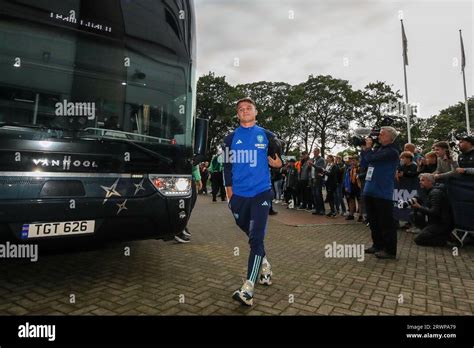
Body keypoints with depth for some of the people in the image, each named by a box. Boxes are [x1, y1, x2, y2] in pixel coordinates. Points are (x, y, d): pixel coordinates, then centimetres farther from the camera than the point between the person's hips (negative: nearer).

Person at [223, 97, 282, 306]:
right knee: (252, 235, 16)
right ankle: (265, 267, 40)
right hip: (239, 195, 2)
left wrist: (278, 163, -10)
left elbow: (278, 160, 14)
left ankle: (248, 289, -10)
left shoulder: (267, 136, 6)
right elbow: (227, 166, 9)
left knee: (256, 238, -11)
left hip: (261, 193, -2)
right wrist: (230, 193, 6)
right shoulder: (231, 138, 7)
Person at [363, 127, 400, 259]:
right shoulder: (379, 149, 15)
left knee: (386, 222, -1)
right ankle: (378, 245, 29)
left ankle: (389, 250, 9)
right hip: (370, 191, 9)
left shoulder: (392, 151, -11)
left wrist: (368, 147, -1)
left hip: (382, 193, -9)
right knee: (373, 221, 16)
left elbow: (371, 159, -21)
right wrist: (367, 148, 8)